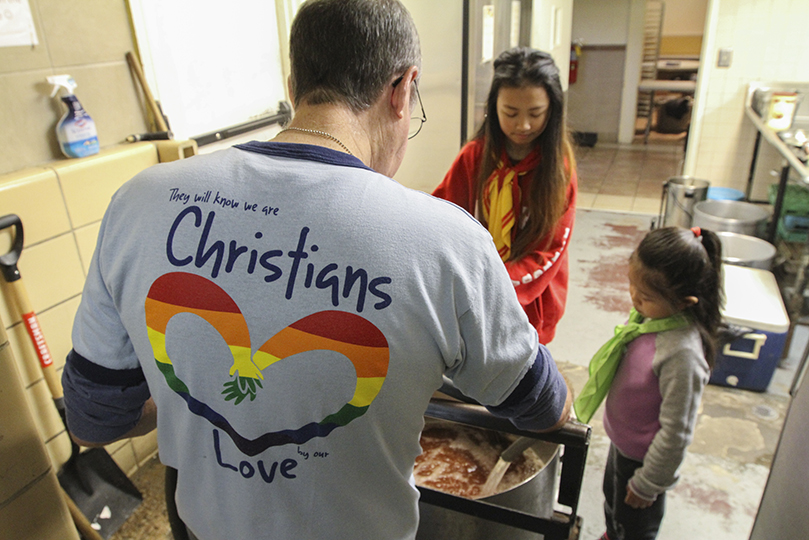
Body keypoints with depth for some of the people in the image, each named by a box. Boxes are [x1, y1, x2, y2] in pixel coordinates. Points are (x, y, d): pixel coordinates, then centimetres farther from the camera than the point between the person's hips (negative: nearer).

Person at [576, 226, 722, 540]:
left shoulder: (683, 354, -38)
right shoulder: (652, 312, -15)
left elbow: (676, 434, -27)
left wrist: (648, 484, -15)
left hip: (642, 457, -7)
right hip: (621, 439, 7)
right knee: (612, 501, 33)